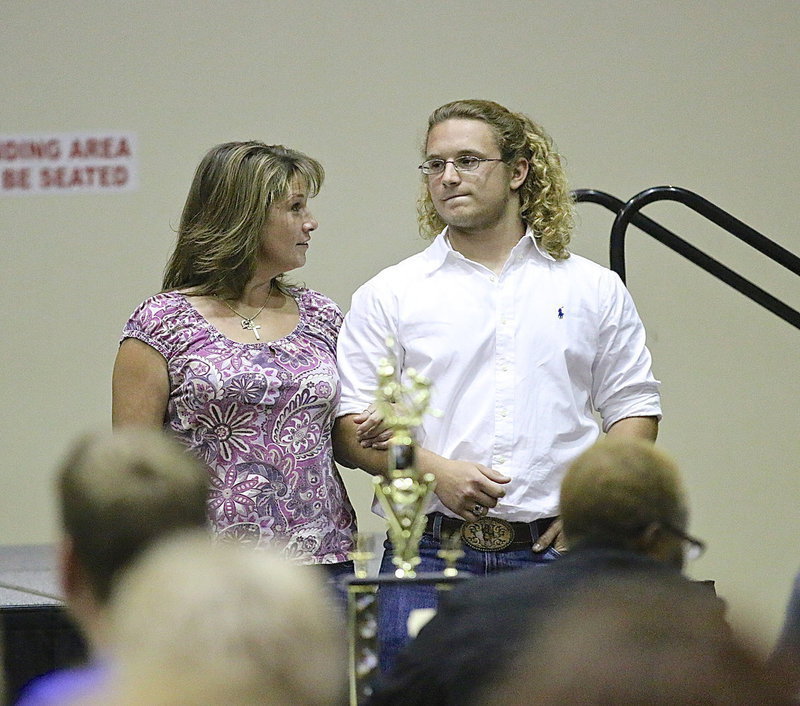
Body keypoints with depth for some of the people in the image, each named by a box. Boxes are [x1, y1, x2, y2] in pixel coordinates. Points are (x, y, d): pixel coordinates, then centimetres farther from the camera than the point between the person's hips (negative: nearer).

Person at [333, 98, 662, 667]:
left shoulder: (595, 290, 12)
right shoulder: (388, 296, 8)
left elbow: (634, 410, 12)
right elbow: (352, 429, 3)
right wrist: (436, 470, -14)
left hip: (556, 555, 1)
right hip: (427, 555, -1)